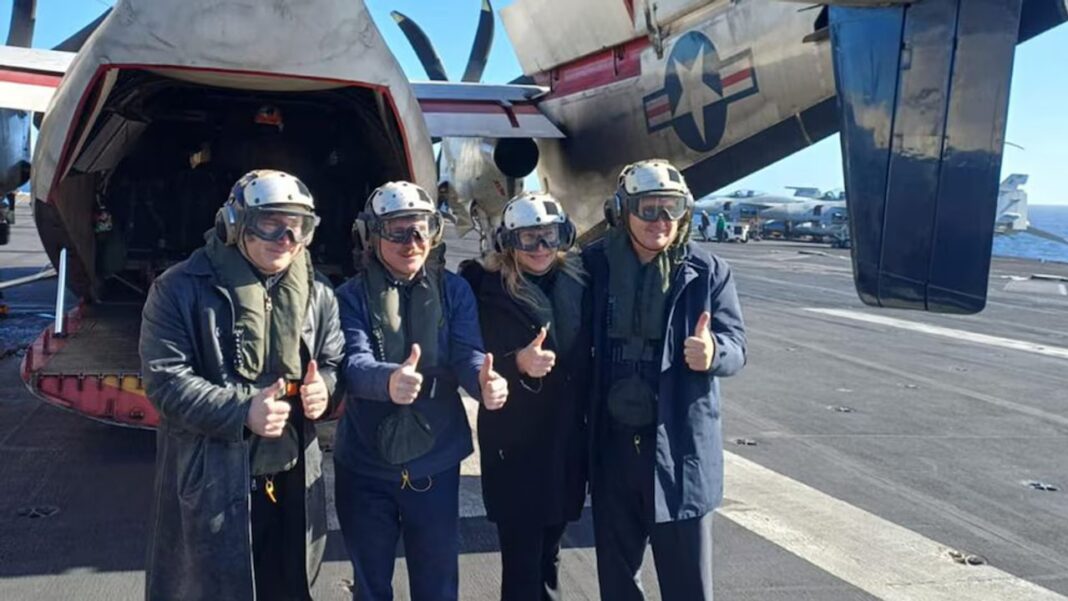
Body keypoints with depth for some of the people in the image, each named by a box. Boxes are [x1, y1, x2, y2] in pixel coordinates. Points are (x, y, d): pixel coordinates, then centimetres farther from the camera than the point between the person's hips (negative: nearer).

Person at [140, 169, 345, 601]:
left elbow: (334, 362, 16)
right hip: (210, 484, -4)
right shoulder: (181, 288, -10)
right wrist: (242, 412, -23)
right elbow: (164, 379, -13)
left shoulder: (318, 293, 6)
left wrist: (325, 388, -8)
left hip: (294, 481, 5)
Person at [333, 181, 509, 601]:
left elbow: (467, 353, -13)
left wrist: (485, 381, -37)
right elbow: (353, 363, -21)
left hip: (435, 462, 1)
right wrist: (389, 379, -45)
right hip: (365, 466, -1)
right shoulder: (352, 296, -6)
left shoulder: (453, 290, 0)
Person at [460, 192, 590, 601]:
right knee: (521, 558, -1)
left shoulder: (576, 282, 4)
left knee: (549, 548, 18)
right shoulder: (489, 290, -9)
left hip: (568, 440, 4)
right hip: (513, 445, -4)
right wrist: (517, 364, -27)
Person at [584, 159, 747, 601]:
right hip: (612, 441, 2)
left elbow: (736, 344, -5)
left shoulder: (706, 271, -5)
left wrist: (713, 352, -27)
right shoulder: (594, 264, -1)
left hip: (681, 443, -2)